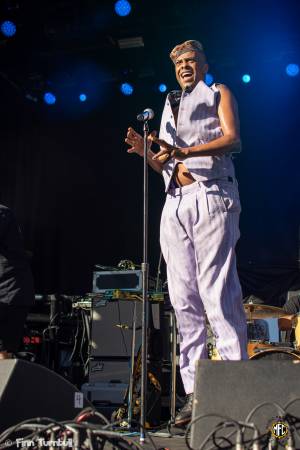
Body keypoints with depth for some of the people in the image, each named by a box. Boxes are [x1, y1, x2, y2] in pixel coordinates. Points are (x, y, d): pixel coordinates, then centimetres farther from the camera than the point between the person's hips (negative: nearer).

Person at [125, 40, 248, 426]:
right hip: (175, 204, 6)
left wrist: (184, 152, -17)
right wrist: (146, 152, 5)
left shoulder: (218, 93, 15)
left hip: (210, 196, -6)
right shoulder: (169, 109, 30)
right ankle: (195, 392, -1)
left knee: (218, 293, -15)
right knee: (184, 299, -2)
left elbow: (233, 139, -4)